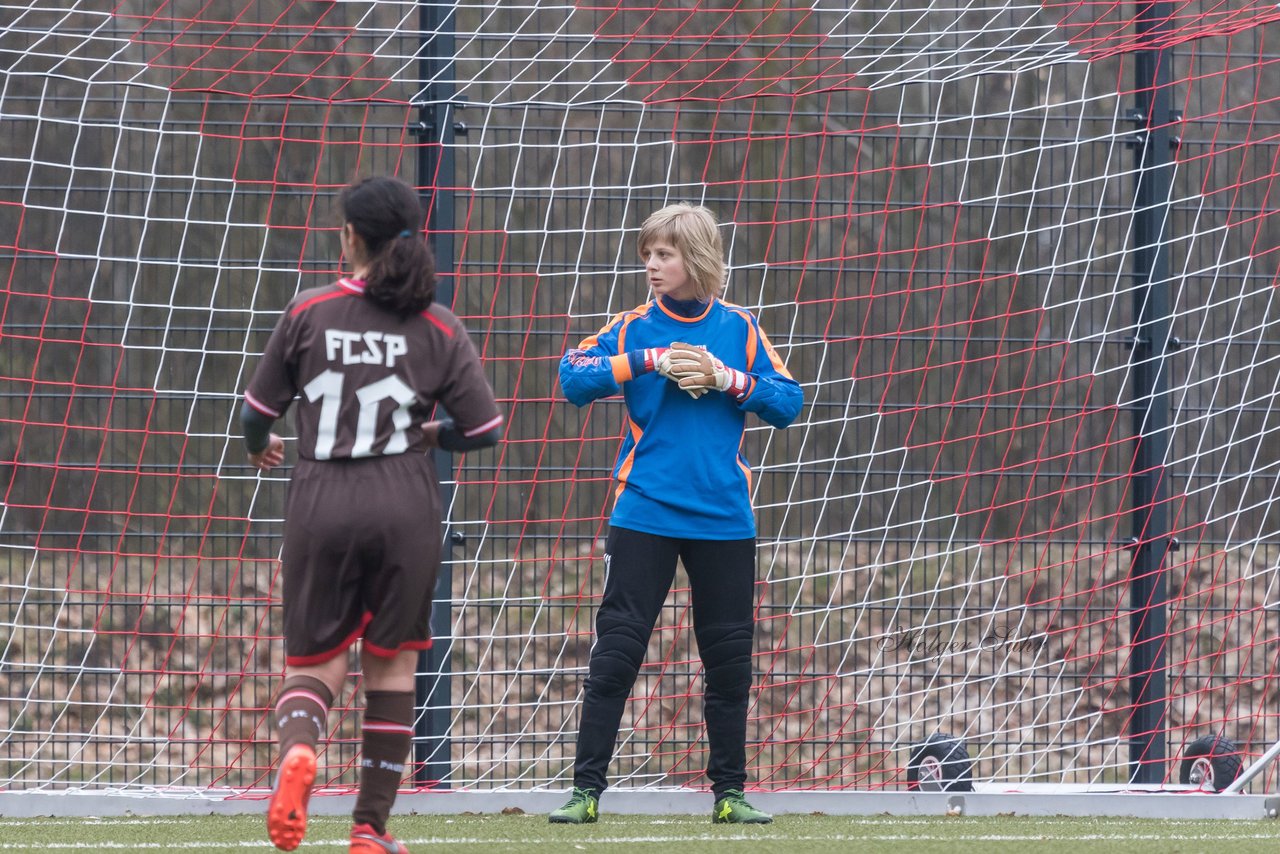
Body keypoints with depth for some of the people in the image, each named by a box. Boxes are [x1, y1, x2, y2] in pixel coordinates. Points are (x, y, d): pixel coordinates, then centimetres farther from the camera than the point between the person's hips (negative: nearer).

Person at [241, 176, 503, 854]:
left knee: (313, 664, 8)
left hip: (319, 508, 0)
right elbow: (484, 429, -1)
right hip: (405, 510, 0)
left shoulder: (309, 312, 0)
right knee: (392, 664, 12)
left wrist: (258, 446, 30)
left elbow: (257, 412, 7)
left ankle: (297, 746, -26)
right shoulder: (438, 327, 1)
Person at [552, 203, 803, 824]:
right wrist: (648, 361, -17)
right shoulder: (633, 328, 2)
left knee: (730, 659, 6)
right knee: (615, 651, -5)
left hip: (723, 517, 1)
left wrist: (728, 379, -13)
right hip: (645, 516, -1)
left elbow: (788, 403, 1)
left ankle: (729, 791, 17)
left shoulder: (738, 328, 4)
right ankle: (586, 789, -1)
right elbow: (573, 378, -10)